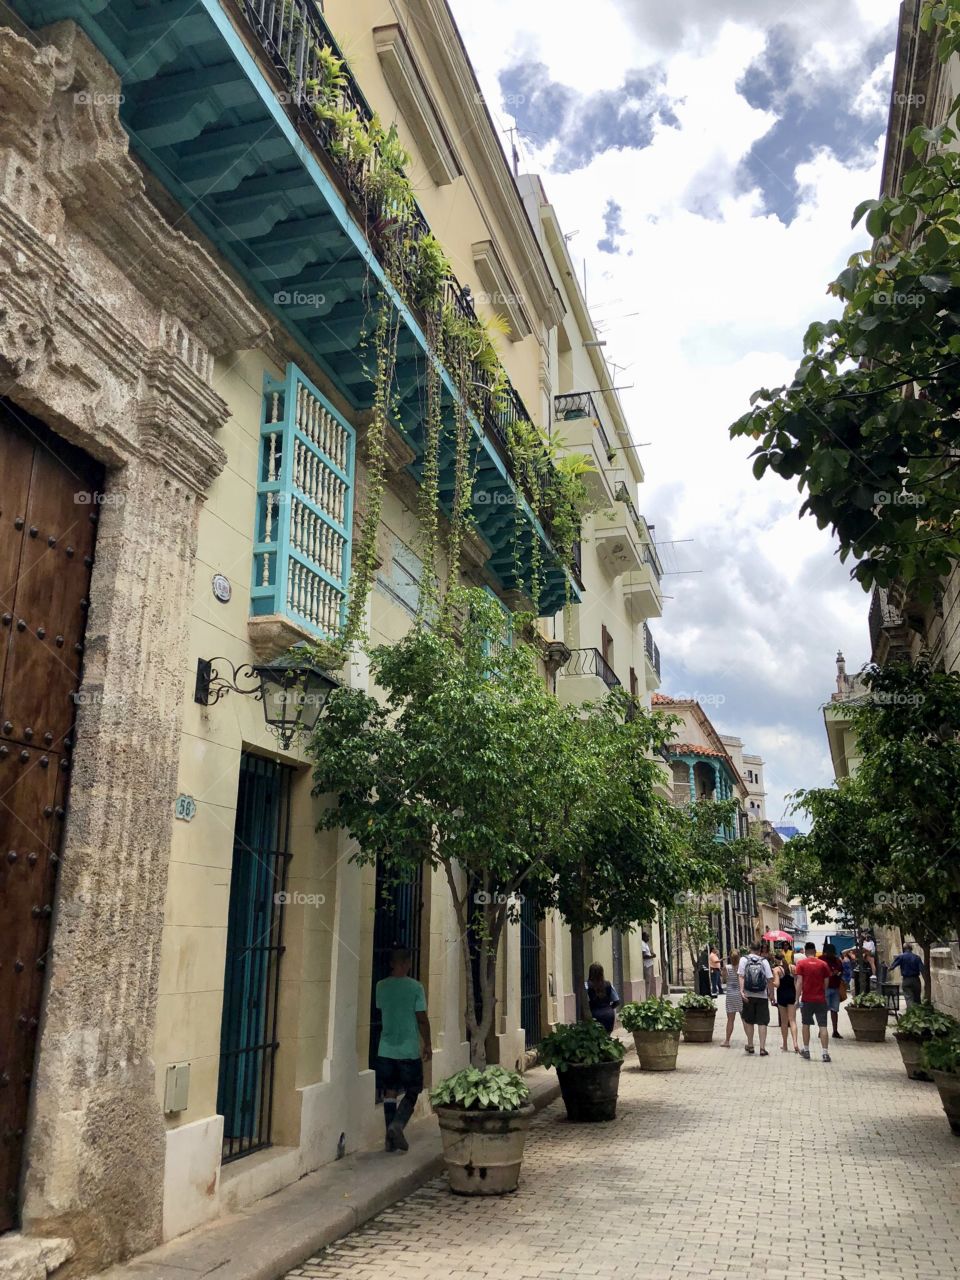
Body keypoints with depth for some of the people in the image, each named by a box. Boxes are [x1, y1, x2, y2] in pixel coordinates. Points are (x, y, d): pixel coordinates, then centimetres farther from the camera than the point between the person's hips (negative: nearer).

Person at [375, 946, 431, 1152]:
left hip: (386, 1049, 3)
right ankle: (397, 1125, -11)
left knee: (389, 1093, 11)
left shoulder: (381, 986, 0)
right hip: (409, 1050, -3)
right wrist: (427, 1044, 2)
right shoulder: (415, 987, -11)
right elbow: (422, 1019, -9)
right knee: (412, 1092, 10)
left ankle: (391, 1139, 11)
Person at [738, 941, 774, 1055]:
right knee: (762, 1022, 5)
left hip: (748, 995, 1)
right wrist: (771, 993, 4)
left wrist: (742, 990, -15)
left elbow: (741, 976, -9)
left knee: (748, 1021, 15)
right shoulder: (764, 961, 0)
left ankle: (750, 1045, 22)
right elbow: (770, 979, -4)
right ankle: (762, 1048, 2)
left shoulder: (744, 959, 0)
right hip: (762, 996, 0)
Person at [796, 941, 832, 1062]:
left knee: (805, 1025, 14)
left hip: (807, 999, -1)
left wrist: (797, 998, -5)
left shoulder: (801, 963, -3)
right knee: (823, 1026, 0)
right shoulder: (823, 964, 2)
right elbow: (826, 983, 5)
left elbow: (799, 982, -8)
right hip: (821, 999, 1)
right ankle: (825, 1053, -7)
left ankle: (806, 1050, 22)